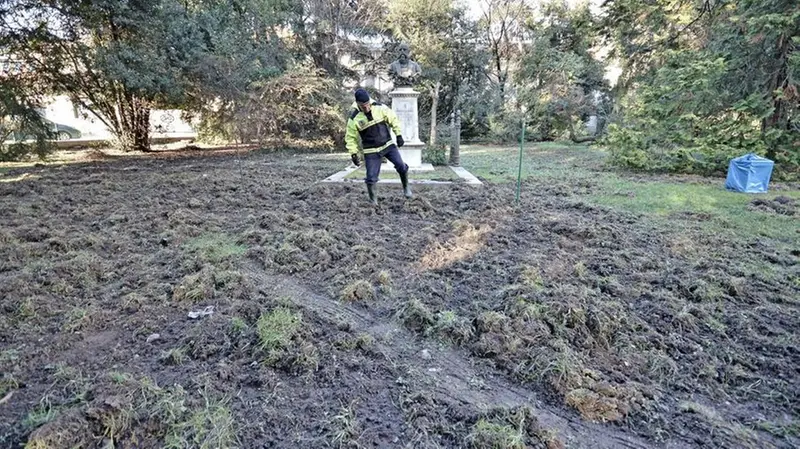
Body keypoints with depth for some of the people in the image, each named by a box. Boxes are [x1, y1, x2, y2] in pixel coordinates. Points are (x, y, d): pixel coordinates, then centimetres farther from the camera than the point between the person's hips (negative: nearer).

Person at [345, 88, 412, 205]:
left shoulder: (380, 108, -10)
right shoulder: (354, 119, -13)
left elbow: (393, 119, 3)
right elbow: (350, 137, -2)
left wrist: (399, 135, 0)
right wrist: (353, 154, -5)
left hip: (388, 144, 2)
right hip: (371, 151, -2)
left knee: (401, 166, -9)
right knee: (371, 177, -5)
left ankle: (406, 187, 18)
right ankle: (372, 198, 20)